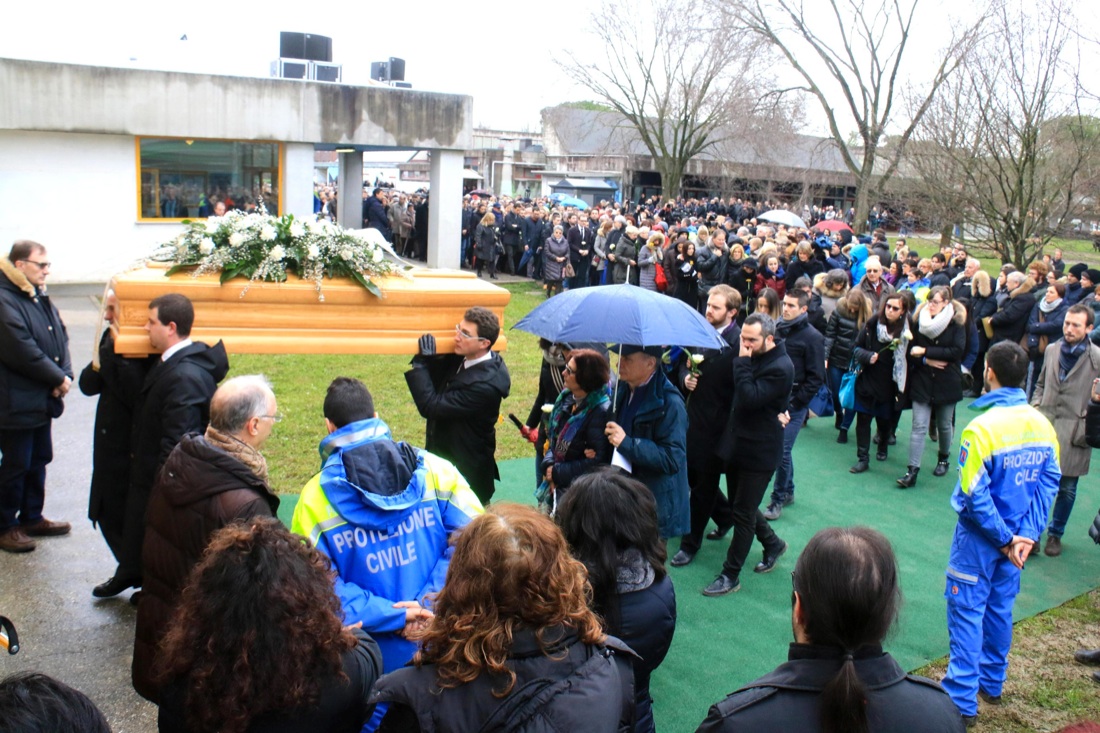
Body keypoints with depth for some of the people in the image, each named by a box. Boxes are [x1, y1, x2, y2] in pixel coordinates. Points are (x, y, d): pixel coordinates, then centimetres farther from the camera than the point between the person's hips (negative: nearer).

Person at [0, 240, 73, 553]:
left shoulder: (39, 297, 11)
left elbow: (60, 336, 10)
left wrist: (65, 374, -6)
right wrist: (57, 378, -15)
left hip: (43, 399, 9)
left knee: (39, 461, 18)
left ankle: (32, 518, 32)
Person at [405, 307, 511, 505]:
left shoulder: (484, 385, -29)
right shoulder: (461, 358, -2)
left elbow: (431, 407, -28)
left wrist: (420, 363, -23)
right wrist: (428, 358, -7)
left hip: (466, 471, -9)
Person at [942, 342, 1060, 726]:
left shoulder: (982, 428, -23)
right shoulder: (1042, 424, -4)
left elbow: (974, 495, -23)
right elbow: (1049, 482, -3)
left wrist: (1006, 539, -12)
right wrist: (1027, 534, -6)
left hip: (981, 537, -6)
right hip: (1016, 536, 6)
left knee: (967, 612, 3)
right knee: (1000, 607, 20)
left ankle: (962, 700, 8)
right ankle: (992, 682, 36)